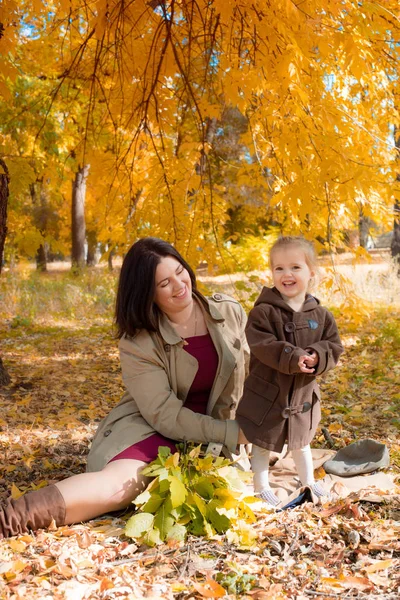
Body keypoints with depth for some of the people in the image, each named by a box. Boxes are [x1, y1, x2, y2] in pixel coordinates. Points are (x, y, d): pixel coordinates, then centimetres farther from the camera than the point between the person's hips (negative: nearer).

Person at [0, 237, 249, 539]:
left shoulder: (229, 313, -5)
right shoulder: (138, 344, -16)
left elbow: (250, 374, 8)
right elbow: (165, 415, -20)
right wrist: (232, 434, -23)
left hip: (218, 427, 5)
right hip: (152, 429, -5)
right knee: (121, 483, -35)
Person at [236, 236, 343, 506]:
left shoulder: (320, 314, -2)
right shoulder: (263, 311, -17)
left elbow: (334, 347, -4)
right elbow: (263, 347, -27)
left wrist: (316, 357, -24)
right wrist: (294, 359, -37)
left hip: (303, 394, 4)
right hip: (266, 394, -4)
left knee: (301, 442, 25)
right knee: (263, 444, 11)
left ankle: (309, 482, 45)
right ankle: (261, 488, 31)